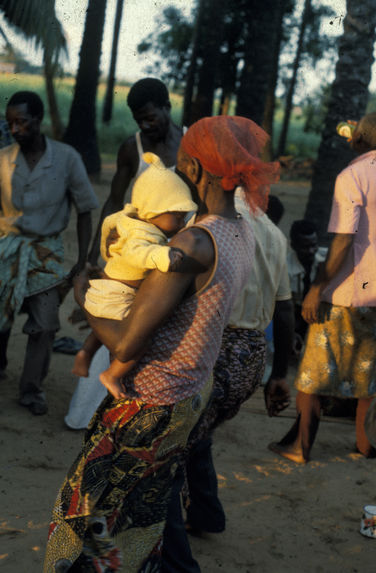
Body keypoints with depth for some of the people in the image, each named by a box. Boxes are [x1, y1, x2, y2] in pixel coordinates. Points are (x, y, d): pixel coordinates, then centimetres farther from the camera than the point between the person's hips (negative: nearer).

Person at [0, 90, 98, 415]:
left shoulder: (67, 158, -11)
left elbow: (85, 211, -4)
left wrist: (82, 260, -6)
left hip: (46, 251, -1)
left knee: (45, 324, -3)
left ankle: (32, 389, 11)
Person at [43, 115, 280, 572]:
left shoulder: (191, 245, -28)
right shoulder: (241, 234, 1)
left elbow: (125, 344, -26)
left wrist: (84, 298, -8)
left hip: (149, 405, -8)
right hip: (191, 395, 8)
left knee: (90, 513, 9)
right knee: (144, 510, 23)